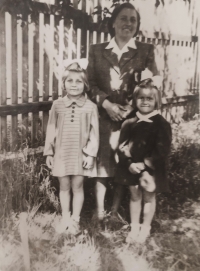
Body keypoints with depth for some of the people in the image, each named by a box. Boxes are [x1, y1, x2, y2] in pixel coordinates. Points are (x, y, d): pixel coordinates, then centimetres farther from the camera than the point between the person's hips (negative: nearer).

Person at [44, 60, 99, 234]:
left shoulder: (90, 107, -6)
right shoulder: (57, 105, 0)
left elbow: (94, 133, -5)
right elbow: (51, 130, 4)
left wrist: (91, 154, -9)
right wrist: (49, 152, 4)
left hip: (81, 154, -2)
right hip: (62, 153, 2)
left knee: (77, 187, 7)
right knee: (64, 187, 13)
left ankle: (75, 220, 24)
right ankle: (65, 218, 29)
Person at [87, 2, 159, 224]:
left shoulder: (145, 50, 6)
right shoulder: (96, 51, 8)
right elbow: (90, 83, 3)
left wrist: (135, 105, -13)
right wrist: (106, 103, -12)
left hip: (131, 116, 0)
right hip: (103, 116, 0)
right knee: (102, 162, 0)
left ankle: (115, 210, 21)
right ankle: (99, 212, 12)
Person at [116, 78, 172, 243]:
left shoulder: (162, 124, -10)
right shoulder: (129, 123, -1)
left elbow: (162, 151, -15)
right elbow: (122, 147, -2)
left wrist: (145, 165, -20)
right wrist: (129, 164, -16)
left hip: (152, 169, -3)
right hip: (132, 168, 3)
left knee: (149, 197, 13)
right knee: (135, 196, 15)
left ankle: (145, 228, 30)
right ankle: (134, 227, 31)